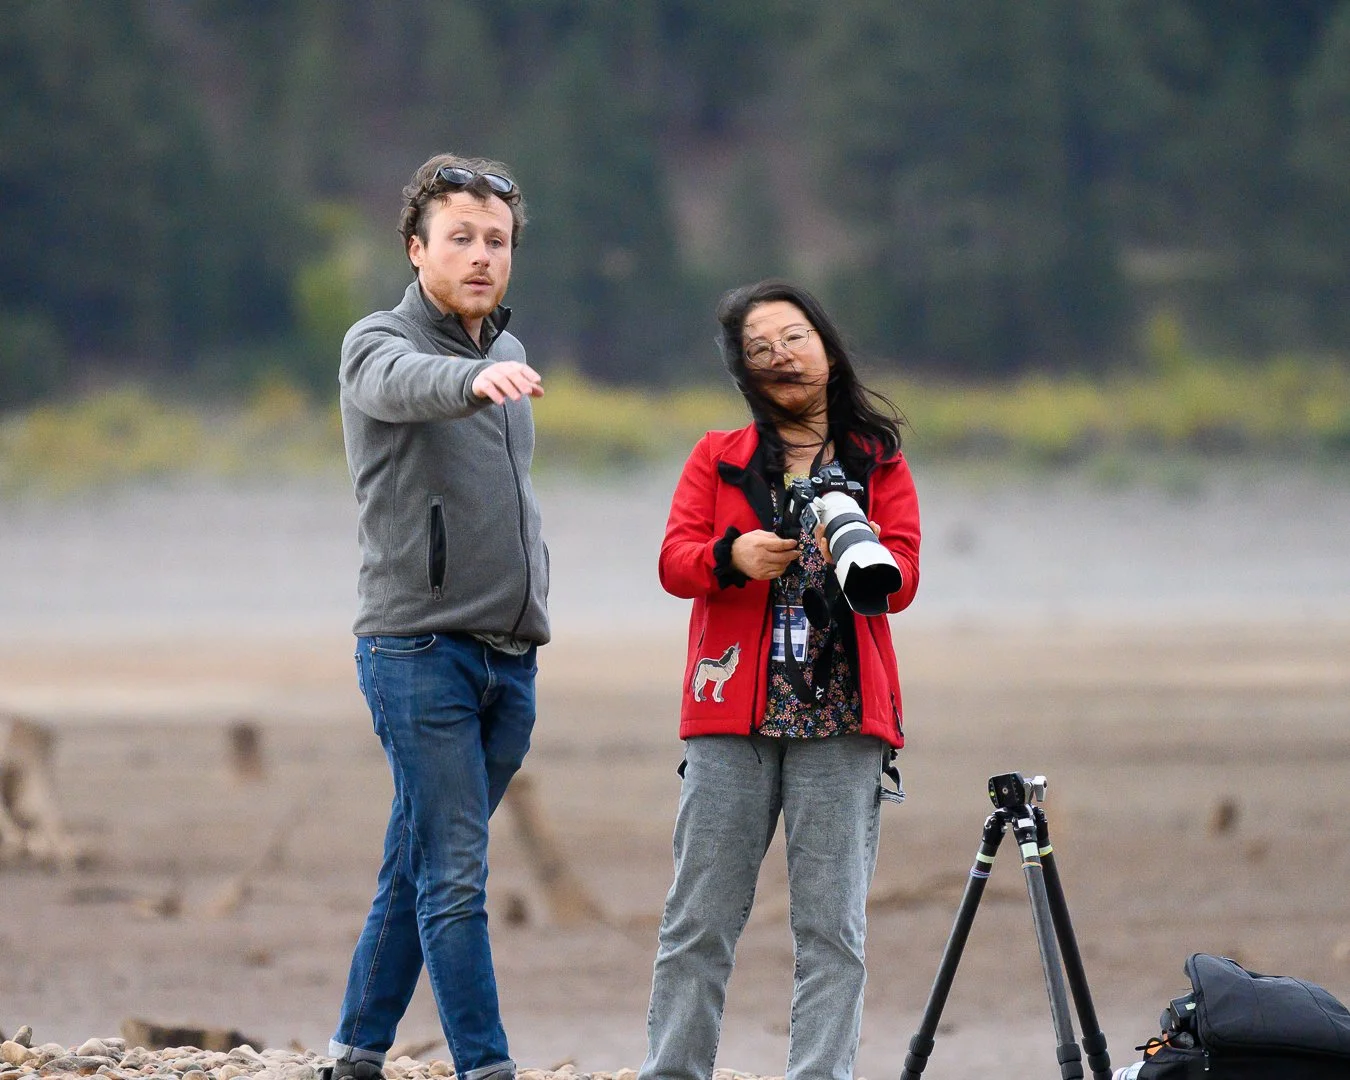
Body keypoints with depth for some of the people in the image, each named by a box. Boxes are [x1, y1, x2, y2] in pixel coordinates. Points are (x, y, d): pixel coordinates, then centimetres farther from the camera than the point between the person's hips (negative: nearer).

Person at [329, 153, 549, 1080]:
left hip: (510, 656, 7)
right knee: (454, 875, -11)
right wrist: (475, 378, -53)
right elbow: (406, 384, -32)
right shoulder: (379, 345, -6)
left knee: (419, 869, 10)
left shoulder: (507, 355, 17)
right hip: (420, 647, -7)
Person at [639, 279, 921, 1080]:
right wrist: (733, 557, -19)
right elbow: (674, 560, 2)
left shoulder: (880, 464, 13)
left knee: (833, 926, -5)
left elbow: (904, 580, 1)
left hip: (841, 719, 0)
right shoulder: (717, 459, 15)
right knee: (701, 918, -2)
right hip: (733, 715, 1)